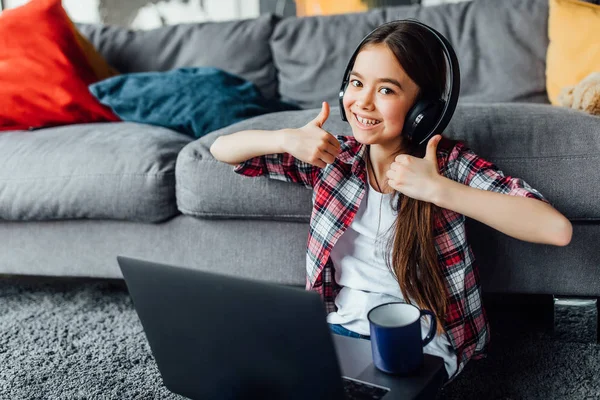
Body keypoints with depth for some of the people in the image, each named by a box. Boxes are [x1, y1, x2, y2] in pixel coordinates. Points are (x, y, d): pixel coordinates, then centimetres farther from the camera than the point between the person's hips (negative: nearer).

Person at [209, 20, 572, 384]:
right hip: (340, 329, 3)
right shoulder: (333, 156, -1)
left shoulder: (448, 162, -10)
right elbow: (221, 149, 4)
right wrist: (286, 139, -15)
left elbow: (557, 229, -23)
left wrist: (436, 189, -27)